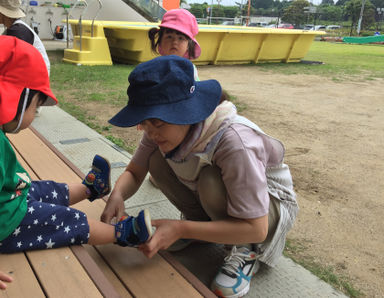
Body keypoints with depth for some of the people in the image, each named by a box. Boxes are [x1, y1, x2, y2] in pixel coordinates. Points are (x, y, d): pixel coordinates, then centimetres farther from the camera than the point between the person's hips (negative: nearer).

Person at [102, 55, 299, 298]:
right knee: (157, 161, -15)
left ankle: (248, 251, -9)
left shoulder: (232, 141, -38)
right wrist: (117, 195, -30)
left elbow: (255, 228, -33)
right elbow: (133, 173, -6)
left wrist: (181, 229, -37)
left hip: (271, 202, -5)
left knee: (210, 181, -36)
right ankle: (202, 223, 5)